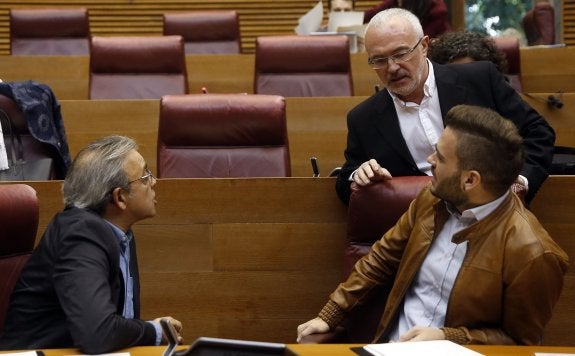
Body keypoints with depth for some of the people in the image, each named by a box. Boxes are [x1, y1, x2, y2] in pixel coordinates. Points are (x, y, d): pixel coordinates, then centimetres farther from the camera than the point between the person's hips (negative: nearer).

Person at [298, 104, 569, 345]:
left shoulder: (531, 254, -18)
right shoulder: (431, 200, 2)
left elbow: (520, 342, -9)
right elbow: (382, 258, 14)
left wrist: (446, 338, -18)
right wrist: (329, 316, 10)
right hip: (390, 345, 6)